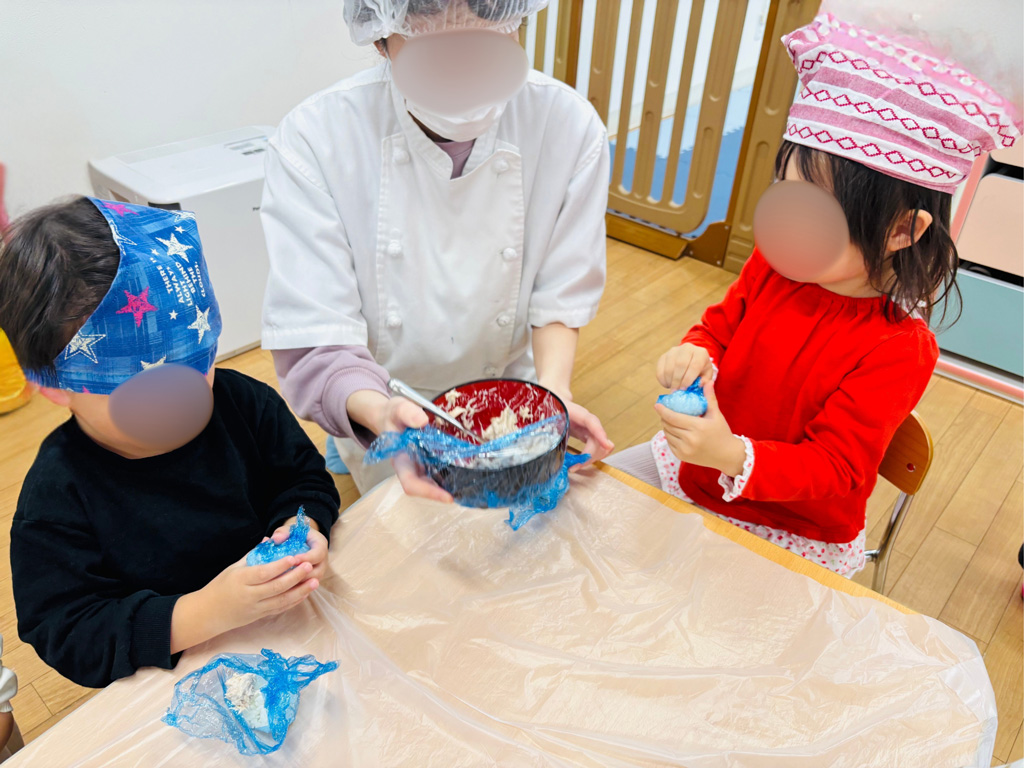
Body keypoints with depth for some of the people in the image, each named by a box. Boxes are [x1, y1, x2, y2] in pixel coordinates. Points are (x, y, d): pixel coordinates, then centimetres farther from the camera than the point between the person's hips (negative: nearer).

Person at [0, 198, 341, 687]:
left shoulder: (241, 401, -6)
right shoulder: (55, 497, -15)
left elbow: (305, 479, 7)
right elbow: (69, 636, -16)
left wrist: (301, 528, -16)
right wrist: (207, 611, -29)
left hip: (292, 623, 2)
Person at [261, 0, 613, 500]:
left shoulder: (570, 127, -21)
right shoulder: (312, 138, -27)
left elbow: (561, 295, -12)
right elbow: (316, 337, -28)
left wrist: (551, 393, -29)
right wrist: (378, 413, -48)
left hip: (509, 393, 3)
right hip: (384, 406, -2)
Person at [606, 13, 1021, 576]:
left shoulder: (900, 349, -24)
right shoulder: (773, 264, -9)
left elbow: (833, 467, -23)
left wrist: (736, 458, -42)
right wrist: (694, 353, -19)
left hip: (791, 534, -5)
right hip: (697, 464, 6)